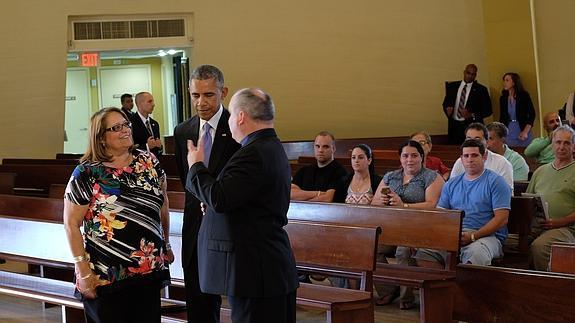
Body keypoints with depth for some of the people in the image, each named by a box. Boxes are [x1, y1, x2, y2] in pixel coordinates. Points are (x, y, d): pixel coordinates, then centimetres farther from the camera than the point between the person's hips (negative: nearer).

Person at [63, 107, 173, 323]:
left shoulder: (149, 162, 4)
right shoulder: (87, 174, -8)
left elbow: (163, 203, 16)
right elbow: (71, 224, -6)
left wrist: (166, 244, 20)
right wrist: (83, 271, -10)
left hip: (150, 270, 4)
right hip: (106, 277, -4)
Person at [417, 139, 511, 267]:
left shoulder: (495, 182, 5)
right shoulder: (452, 183, 22)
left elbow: (501, 218, -4)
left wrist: (473, 236, -15)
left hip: (485, 236, -4)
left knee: (476, 254, -40)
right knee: (423, 252, -24)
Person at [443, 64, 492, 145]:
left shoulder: (481, 89, 1)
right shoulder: (452, 86, 10)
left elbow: (488, 110, 1)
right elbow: (446, 103, 17)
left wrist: (472, 115, -14)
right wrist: (447, 110, -7)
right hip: (454, 126, 3)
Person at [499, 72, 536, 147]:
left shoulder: (524, 96, -3)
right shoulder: (503, 99, 7)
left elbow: (532, 114, -4)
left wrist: (525, 132, -13)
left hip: (522, 135, -3)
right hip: (508, 136, 3)